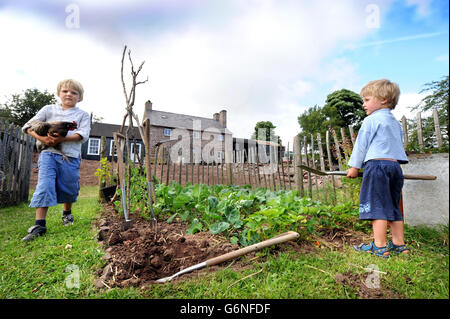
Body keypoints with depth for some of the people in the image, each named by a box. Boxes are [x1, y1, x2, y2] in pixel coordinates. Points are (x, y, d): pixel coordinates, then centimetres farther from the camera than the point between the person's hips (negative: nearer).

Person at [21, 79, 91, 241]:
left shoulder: (82, 114, 9)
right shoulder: (49, 109, 13)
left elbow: (83, 134, -5)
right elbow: (29, 126, 10)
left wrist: (62, 139, -19)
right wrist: (41, 138, -11)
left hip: (71, 156, 0)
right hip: (49, 153, 0)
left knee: (69, 188, 8)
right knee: (44, 186, -12)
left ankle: (67, 213, 35)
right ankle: (39, 224, -7)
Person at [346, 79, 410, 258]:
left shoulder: (371, 120, -3)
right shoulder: (396, 123, 23)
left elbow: (361, 145, -5)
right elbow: (398, 146, 26)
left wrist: (354, 166, 2)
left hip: (377, 165, -9)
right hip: (395, 166, 9)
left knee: (376, 206, -7)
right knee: (393, 207, 13)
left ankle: (379, 246, -5)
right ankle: (399, 244, 18)